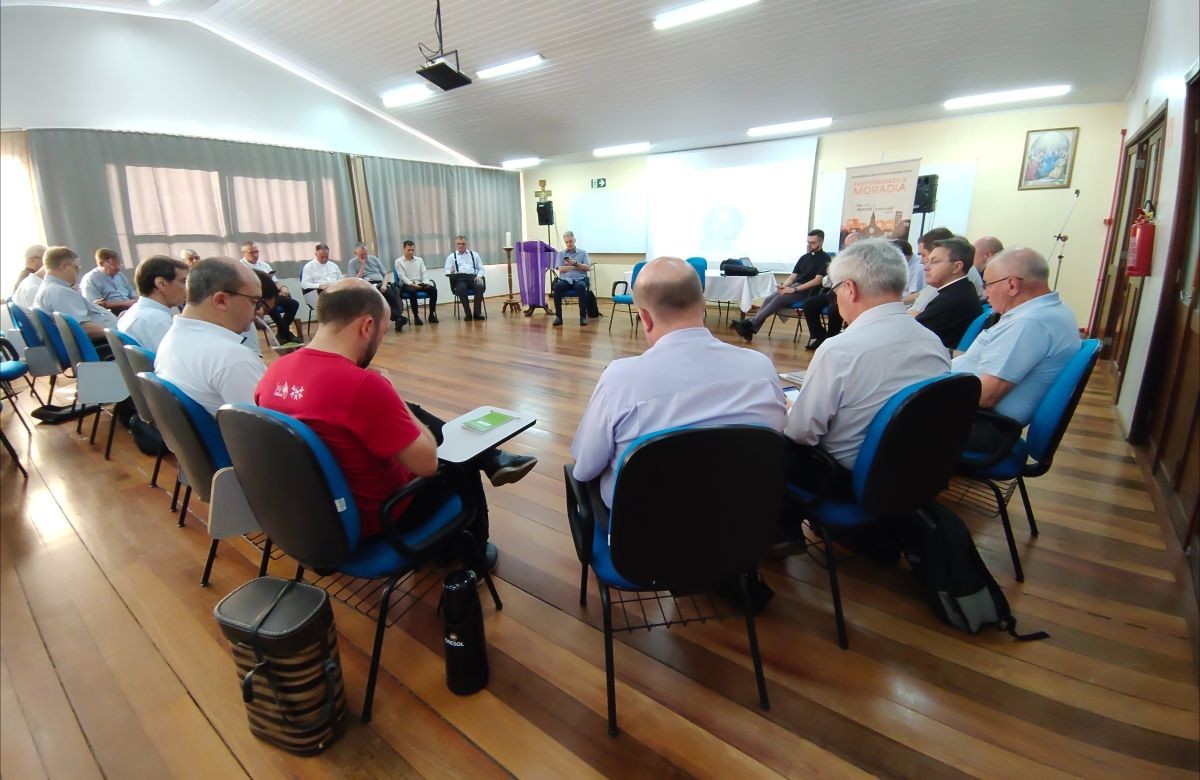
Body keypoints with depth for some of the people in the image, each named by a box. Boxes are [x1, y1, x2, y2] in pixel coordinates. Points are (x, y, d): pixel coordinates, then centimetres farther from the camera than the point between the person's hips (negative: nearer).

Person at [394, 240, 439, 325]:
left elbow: (424, 273, 9)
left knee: (433, 289, -25)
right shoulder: (398, 261, 4)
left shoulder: (419, 259, 16)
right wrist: (412, 284, -23)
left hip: (420, 284, 4)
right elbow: (402, 276, -7)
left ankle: (432, 314, -17)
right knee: (412, 291, -38)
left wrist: (426, 282, -12)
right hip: (407, 285, -4)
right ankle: (416, 316, -27)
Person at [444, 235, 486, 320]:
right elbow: (447, 271, 10)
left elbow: (481, 268, 18)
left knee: (480, 286, -34)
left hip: (473, 277, 1)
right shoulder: (451, 256, 18)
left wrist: (479, 276, -4)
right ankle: (467, 313, -26)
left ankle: (477, 312, -26)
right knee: (461, 288, -37)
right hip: (460, 279, -1)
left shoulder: (474, 254, 22)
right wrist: (451, 272, -15)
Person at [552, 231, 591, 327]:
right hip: (565, 279, 1)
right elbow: (561, 269, 0)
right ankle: (558, 316, -24)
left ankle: (583, 316, -27)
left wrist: (576, 263, -11)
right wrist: (576, 267, -5)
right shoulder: (561, 254, 15)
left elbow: (588, 267, 1)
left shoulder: (583, 253, 13)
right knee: (557, 287, -33)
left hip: (579, 279, -1)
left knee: (581, 287, -38)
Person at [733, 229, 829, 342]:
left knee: (779, 299, -30)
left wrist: (794, 289, -21)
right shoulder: (804, 257, 19)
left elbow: (817, 281, -14)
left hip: (807, 291, -6)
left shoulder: (824, 259, -2)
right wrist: (783, 286, -8)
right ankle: (750, 328, -34)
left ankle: (750, 324, -36)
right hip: (793, 286, 6)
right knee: (769, 299, -20)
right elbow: (792, 277, 15)